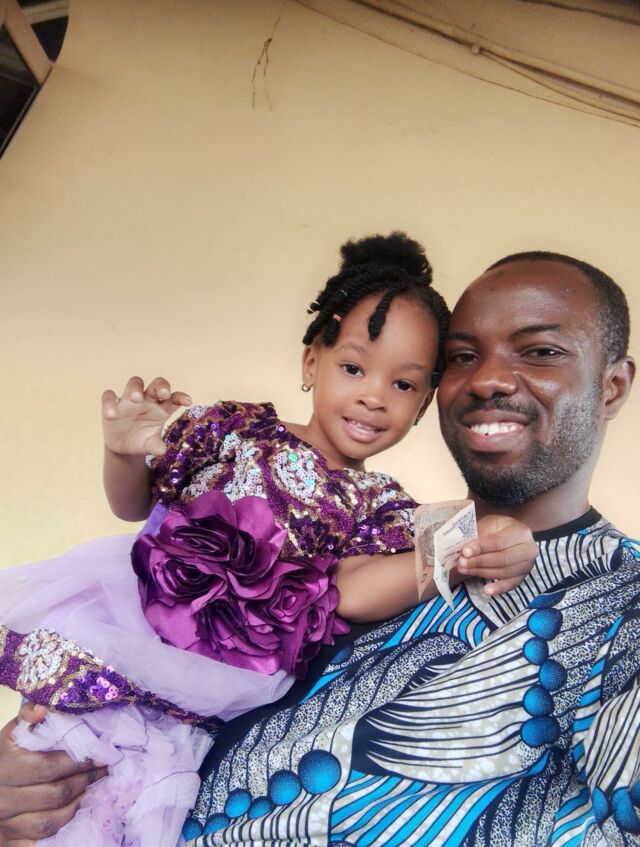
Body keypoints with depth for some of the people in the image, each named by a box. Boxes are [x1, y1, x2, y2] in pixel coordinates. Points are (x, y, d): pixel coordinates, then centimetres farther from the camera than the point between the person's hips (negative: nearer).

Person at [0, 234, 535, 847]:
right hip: (146, 593, 1)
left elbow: (350, 591, -10)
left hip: (236, 672, -1)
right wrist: (124, 455, -12)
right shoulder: (238, 427, 6)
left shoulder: (380, 506, 8)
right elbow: (134, 504, 11)